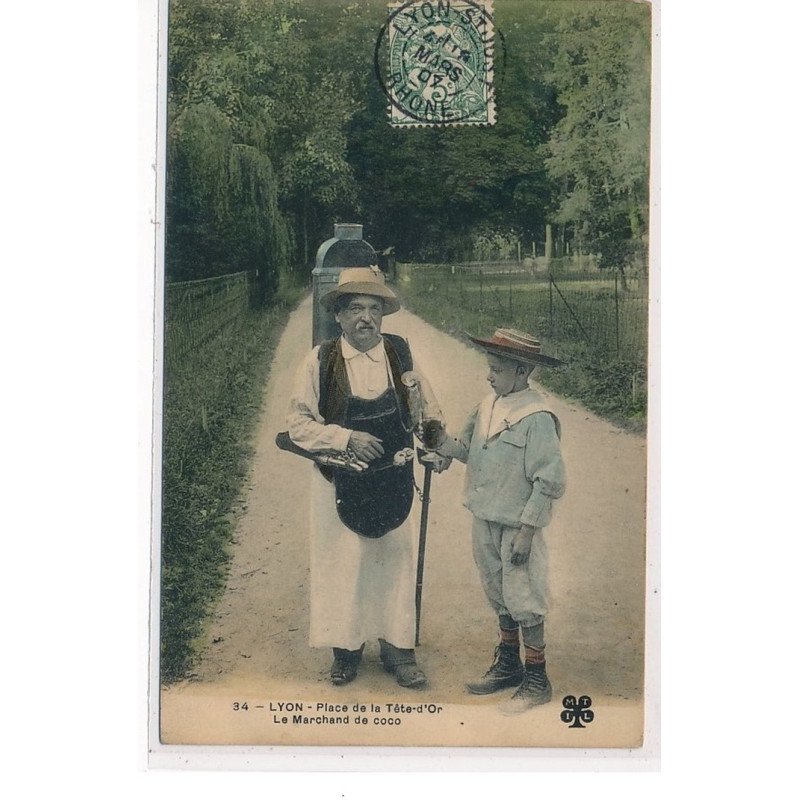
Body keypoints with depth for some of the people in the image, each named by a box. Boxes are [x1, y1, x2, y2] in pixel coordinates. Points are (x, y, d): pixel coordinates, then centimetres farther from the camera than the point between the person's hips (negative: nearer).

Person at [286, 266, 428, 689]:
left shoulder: (400, 352, -1)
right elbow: (299, 423, -7)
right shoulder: (320, 360, -9)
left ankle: (398, 647, 26)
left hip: (391, 480, 2)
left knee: (395, 559, 10)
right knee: (341, 563, 8)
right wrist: (346, 439, -18)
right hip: (339, 483, -2)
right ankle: (346, 647, 28)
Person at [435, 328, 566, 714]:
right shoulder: (488, 405, 4)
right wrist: (442, 444, -8)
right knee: (498, 595, 20)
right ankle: (508, 664, 37)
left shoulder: (537, 417, -18)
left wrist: (527, 530, -19)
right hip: (484, 521, 8)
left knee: (524, 601, 2)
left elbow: (550, 480, -18)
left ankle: (536, 679, 19)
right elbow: (468, 447, 13)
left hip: (517, 526, -8)